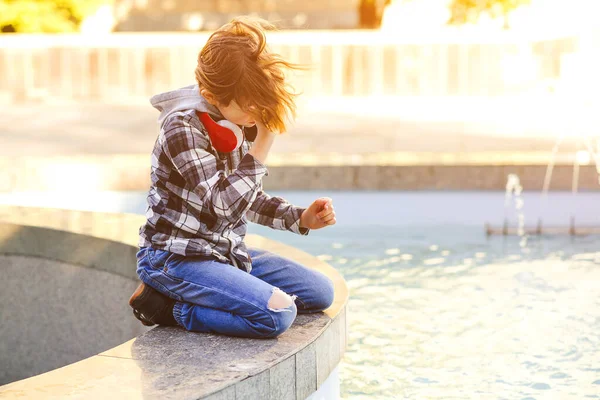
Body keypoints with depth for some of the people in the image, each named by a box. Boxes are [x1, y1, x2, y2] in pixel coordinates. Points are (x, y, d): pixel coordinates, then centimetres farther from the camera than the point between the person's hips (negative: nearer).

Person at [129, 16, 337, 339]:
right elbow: (227, 203, -27)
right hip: (176, 257, -9)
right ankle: (167, 306, -7)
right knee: (278, 313, -25)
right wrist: (265, 141, -26)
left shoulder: (243, 125, 4)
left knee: (321, 291, 6)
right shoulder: (183, 127, -20)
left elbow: (248, 200, 16)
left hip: (225, 251, 9)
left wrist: (301, 218, 1)